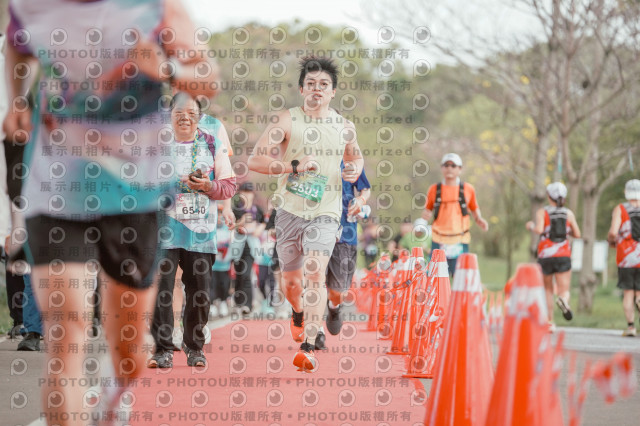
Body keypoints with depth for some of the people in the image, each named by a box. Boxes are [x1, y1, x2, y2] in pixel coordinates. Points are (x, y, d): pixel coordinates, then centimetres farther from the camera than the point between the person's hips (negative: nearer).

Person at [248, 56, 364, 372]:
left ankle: (308, 348, -23)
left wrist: (355, 170, 3)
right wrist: (295, 165, -21)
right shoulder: (286, 121, -4)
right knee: (290, 281, 13)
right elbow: (255, 160, -10)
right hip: (290, 211, 0)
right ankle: (299, 313, 49)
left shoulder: (345, 127, 6)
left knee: (315, 274, -20)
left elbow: (355, 156, 27)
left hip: (325, 212, 0)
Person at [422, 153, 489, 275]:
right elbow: (428, 209, 15)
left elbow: (474, 209, 18)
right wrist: (425, 216, -6)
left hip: (460, 242, 0)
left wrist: (479, 220, -1)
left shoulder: (468, 189, 7)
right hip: (439, 242, 1)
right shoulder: (434, 189, 7)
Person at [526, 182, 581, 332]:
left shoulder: (542, 212, -1)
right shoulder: (568, 213, 7)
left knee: (548, 290, 19)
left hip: (545, 256, 0)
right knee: (564, 291, -1)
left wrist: (531, 227, 4)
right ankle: (563, 300, -38)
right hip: (563, 256, 0)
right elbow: (577, 234, 7)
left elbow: (539, 229, -17)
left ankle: (550, 322, 13)